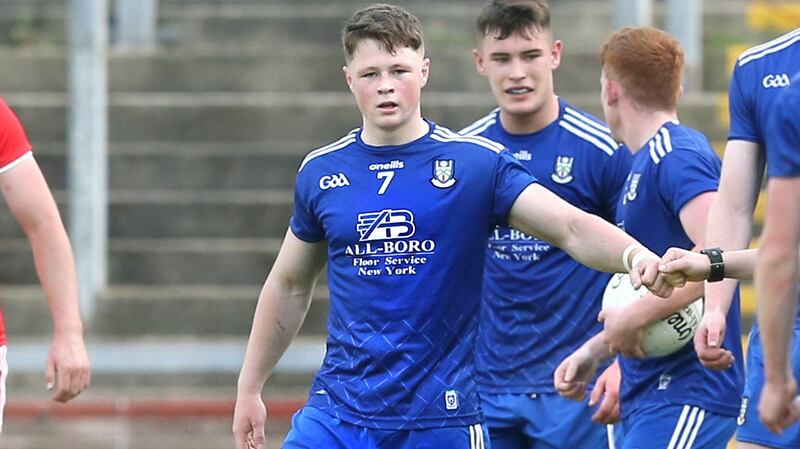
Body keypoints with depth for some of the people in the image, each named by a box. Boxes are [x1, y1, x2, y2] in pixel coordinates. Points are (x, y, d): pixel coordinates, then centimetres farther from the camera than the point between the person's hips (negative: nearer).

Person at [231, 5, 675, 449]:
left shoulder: (476, 162, -4)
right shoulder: (320, 171, 6)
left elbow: (571, 228, -14)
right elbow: (289, 285, 19)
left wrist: (634, 255, -34)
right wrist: (249, 388, 19)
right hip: (337, 411, 2)